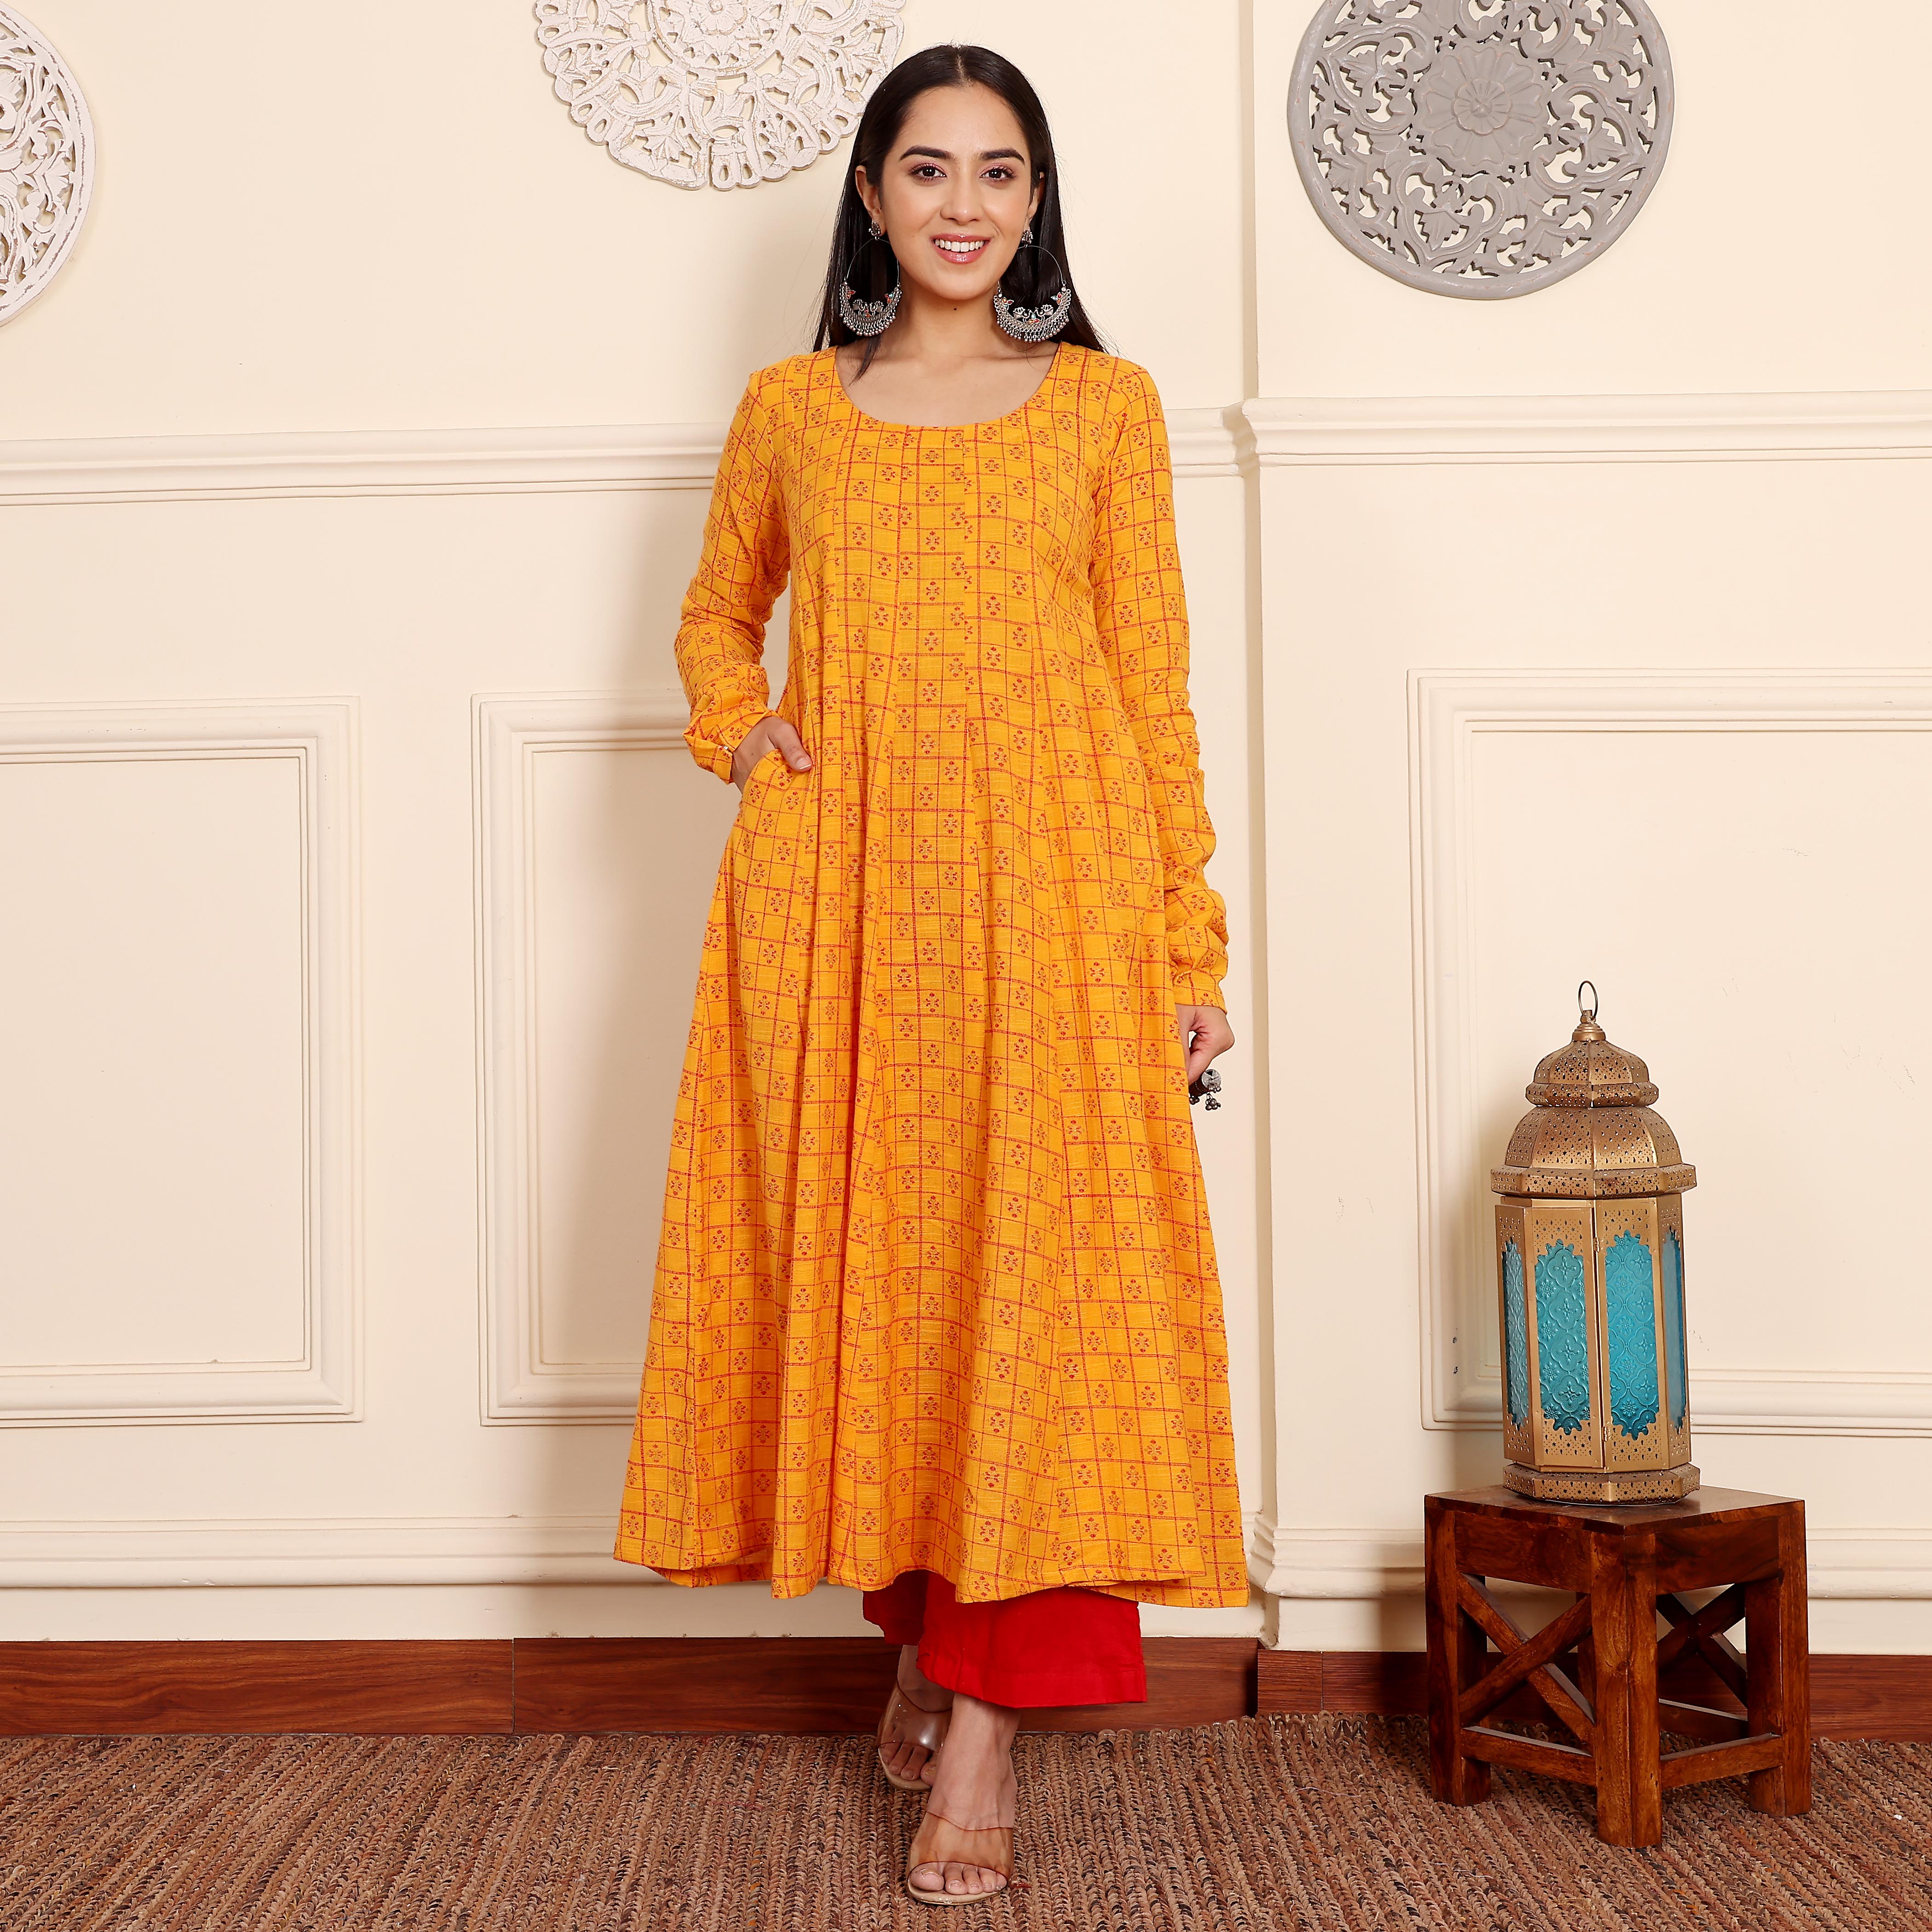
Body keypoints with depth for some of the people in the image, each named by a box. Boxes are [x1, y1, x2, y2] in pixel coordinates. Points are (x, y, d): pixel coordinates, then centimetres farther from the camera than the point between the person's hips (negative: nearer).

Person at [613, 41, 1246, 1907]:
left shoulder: (1106, 404, 8)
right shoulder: (788, 408, 12)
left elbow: (1151, 677, 5)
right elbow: (716, 611, 25)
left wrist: (1186, 942, 1)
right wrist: (740, 726, 3)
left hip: (1045, 877, -2)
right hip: (836, 880, 2)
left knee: (1030, 1260, -7)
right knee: (858, 1249, 5)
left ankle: (985, 1708, 0)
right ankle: (921, 1628, 25)